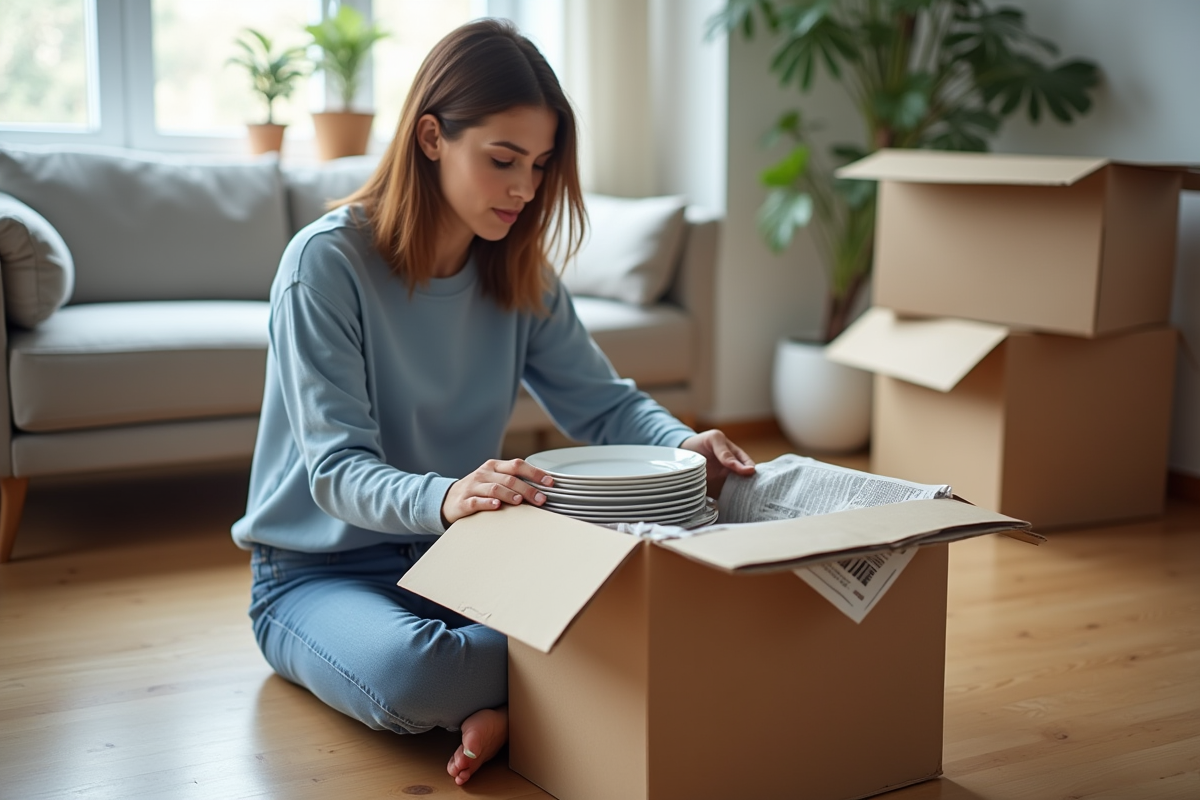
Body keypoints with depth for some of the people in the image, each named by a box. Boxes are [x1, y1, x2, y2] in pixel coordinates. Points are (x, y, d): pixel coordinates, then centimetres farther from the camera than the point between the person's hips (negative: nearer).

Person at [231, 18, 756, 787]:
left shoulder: (520, 274, 1)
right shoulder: (327, 261, -18)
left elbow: (604, 402, 3)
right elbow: (338, 470, -24)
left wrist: (684, 444, -21)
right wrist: (441, 498, -46)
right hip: (319, 571, -4)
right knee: (410, 673, -38)